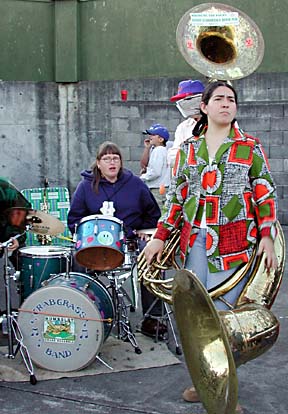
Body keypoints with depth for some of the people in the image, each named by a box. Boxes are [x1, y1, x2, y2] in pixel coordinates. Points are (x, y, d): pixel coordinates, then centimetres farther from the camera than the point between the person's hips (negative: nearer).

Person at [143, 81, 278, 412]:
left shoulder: (250, 147, 4)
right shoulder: (188, 148, 12)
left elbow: (265, 194, 3)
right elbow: (176, 195, 13)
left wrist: (267, 236, -7)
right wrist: (160, 237, 9)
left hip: (234, 242, -3)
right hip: (194, 240, 3)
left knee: (222, 311, -4)